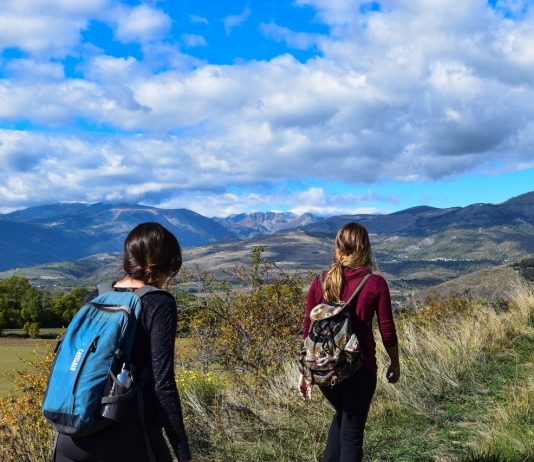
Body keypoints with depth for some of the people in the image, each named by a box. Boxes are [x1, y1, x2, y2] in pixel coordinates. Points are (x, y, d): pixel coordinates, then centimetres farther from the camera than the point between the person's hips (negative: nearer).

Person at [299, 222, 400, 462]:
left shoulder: (320, 282, -2)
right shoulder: (375, 283, -9)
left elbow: (309, 330, 1)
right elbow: (387, 331, -4)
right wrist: (395, 364, 13)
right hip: (359, 367, -3)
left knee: (342, 416, 28)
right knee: (352, 431, 10)